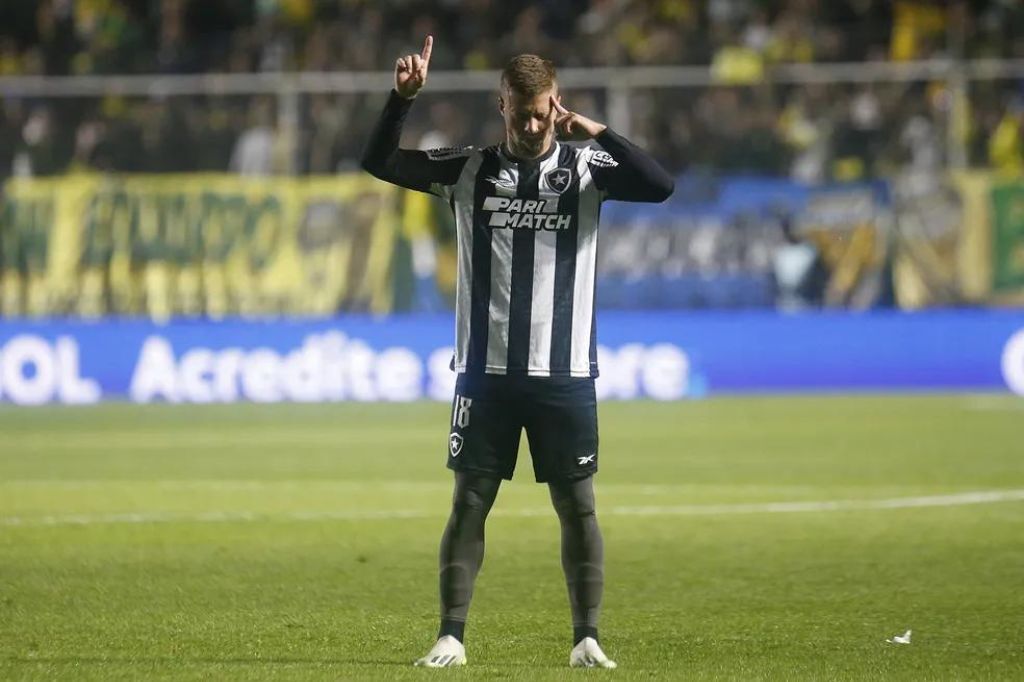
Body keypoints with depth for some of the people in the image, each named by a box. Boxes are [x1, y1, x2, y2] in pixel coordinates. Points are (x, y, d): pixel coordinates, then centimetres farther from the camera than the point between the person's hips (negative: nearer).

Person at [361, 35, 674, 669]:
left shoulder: (587, 168, 1)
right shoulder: (469, 170, 4)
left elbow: (662, 186, -12)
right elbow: (380, 163, -1)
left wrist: (598, 134, -19)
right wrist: (403, 98, -15)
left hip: (565, 374, -1)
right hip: (487, 372, 1)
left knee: (578, 505, 1)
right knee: (469, 500, 1)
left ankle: (588, 637, 8)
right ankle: (452, 636, 6)